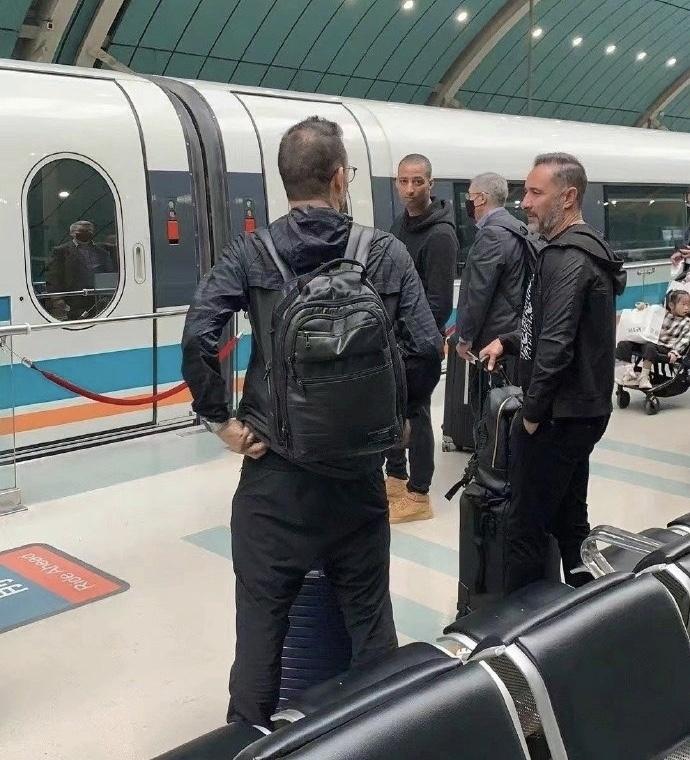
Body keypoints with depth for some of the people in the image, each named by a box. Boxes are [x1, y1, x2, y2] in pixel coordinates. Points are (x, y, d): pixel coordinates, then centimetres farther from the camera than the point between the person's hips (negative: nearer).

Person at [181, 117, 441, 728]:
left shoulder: (251, 254, -4)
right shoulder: (385, 253, -2)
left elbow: (198, 337, -16)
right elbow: (425, 345, -7)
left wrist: (221, 419, -5)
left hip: (273, 469, -1)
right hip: (359, 468, 1)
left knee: (262, 618, 11)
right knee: (369, 614, 17)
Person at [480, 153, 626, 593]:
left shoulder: (566, 259, -19)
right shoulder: (588, 250, 14)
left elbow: (557, 346, -25)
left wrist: (533, 412, -15)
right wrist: (508, 341, 9)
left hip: (557, 416, -10)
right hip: (584, 409, 10)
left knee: (526, 530, -2)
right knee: (571, 521, 19)